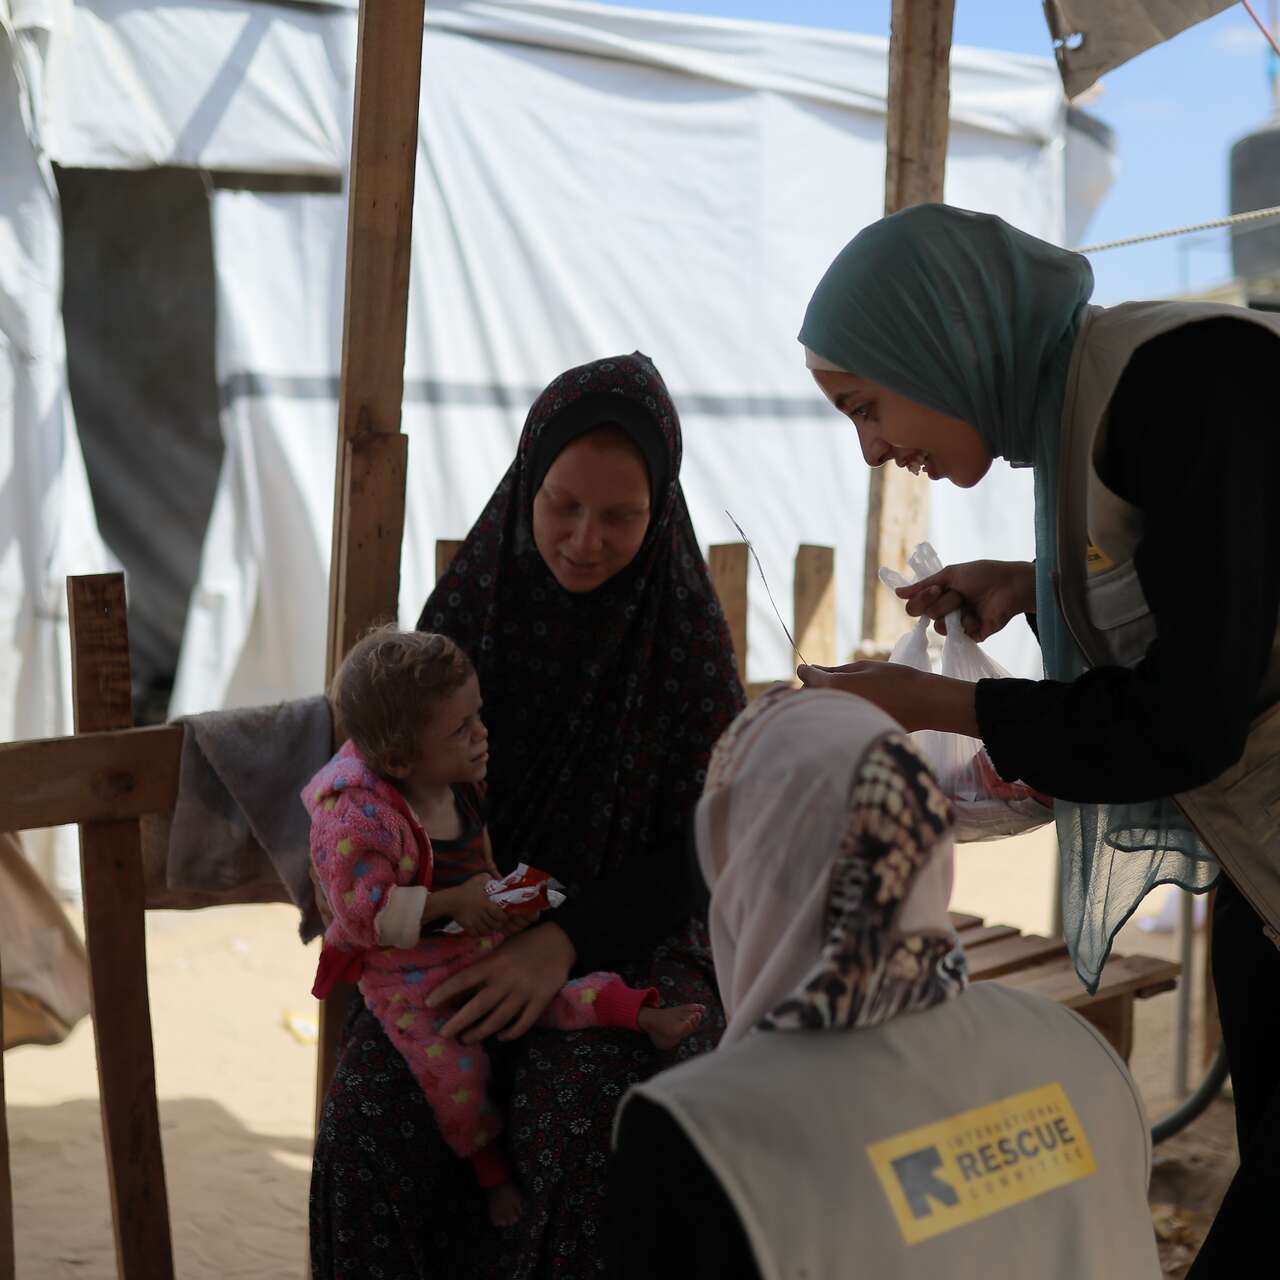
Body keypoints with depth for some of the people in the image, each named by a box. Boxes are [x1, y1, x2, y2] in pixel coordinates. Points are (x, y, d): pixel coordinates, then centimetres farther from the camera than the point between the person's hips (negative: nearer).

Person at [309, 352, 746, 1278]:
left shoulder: (683, 627, -7)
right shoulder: (476, 596, -2)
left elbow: (703, 847, -8)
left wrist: (568, 940, -22)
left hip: (627, 927, -2)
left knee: (585, 1127, -32)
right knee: (377, 1113, -26)